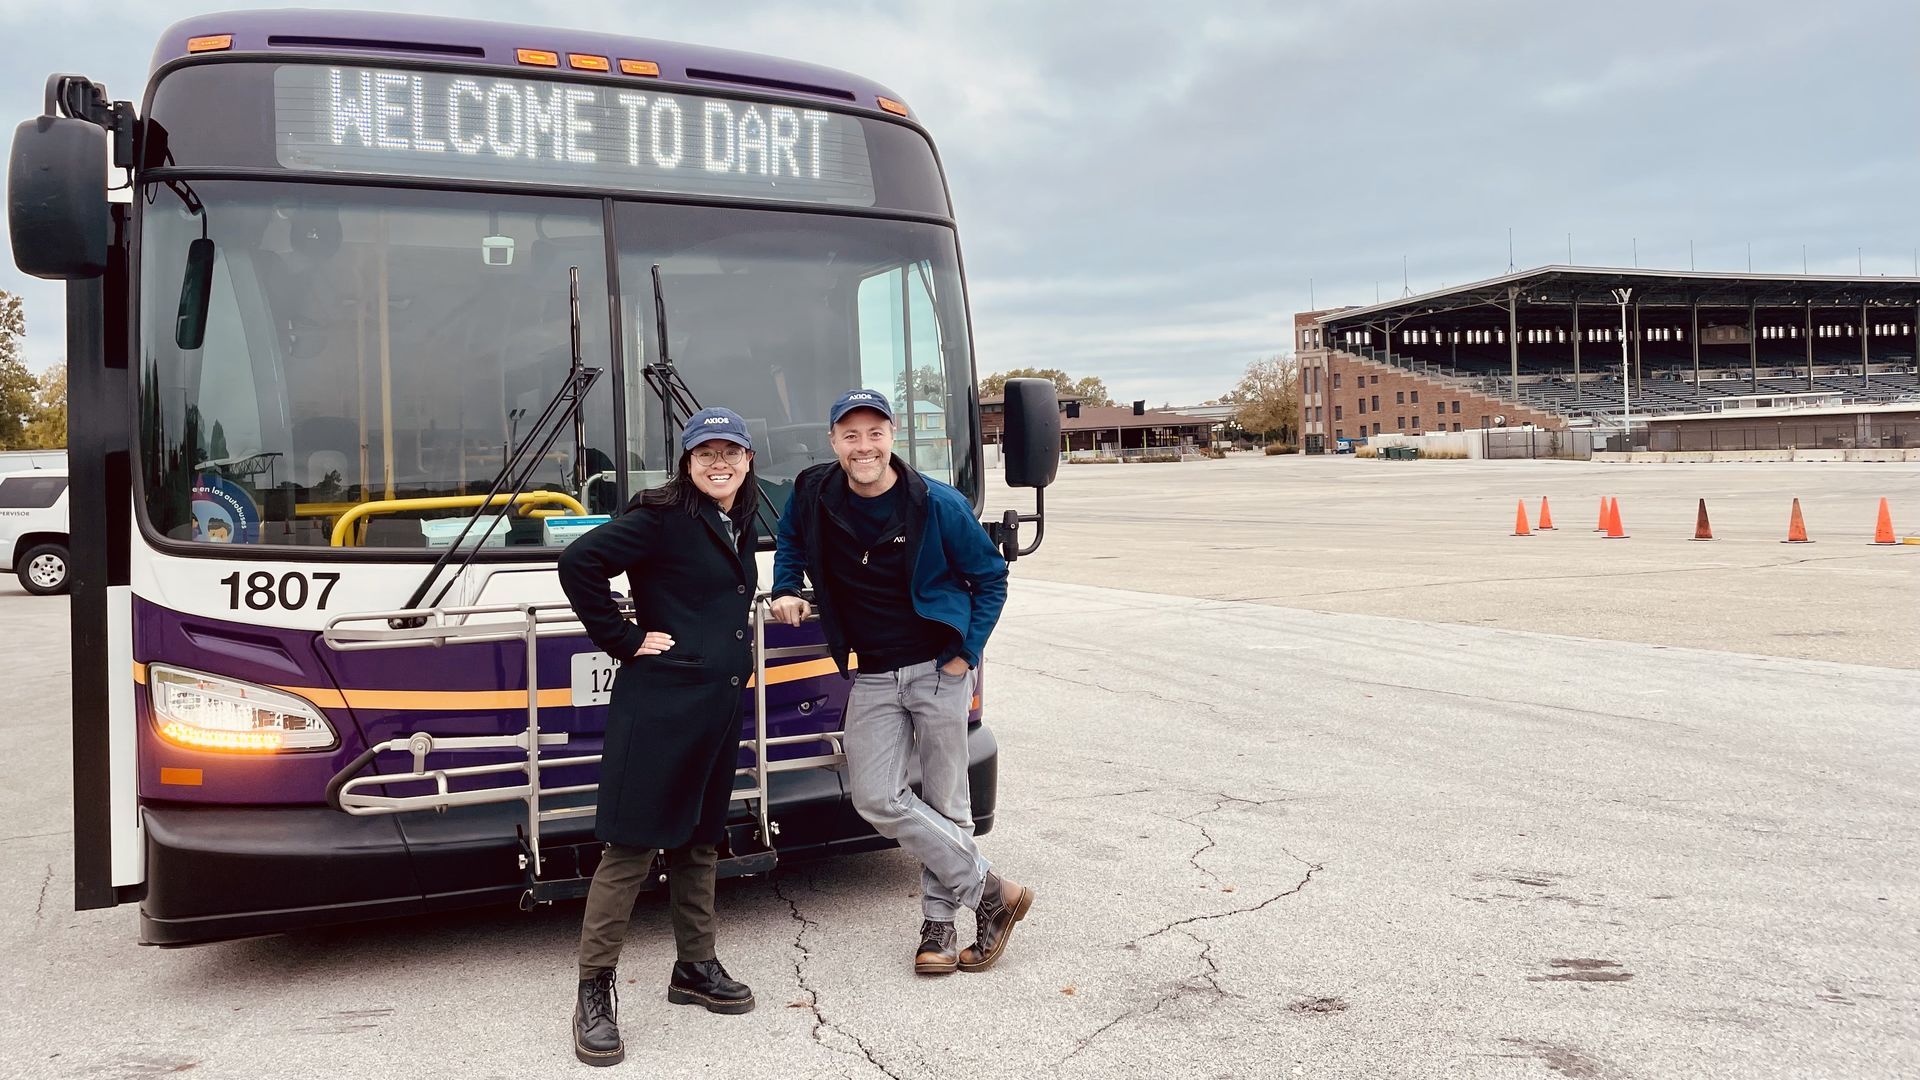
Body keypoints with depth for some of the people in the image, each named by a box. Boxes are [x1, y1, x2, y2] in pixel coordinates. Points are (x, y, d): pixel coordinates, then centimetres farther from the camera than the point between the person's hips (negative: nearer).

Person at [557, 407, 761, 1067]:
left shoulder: (741, 526, 14)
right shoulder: (662, 517, -10)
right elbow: (578, 564, -18)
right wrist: (625, 640, -14)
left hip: (720, 704, 8)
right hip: (658, 704, -8)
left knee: (698, 840, 17)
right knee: (631, 847, -3)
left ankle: (695, 969, 30)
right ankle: (595, 991, 7)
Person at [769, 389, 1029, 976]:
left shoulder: (939, 505, -12)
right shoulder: (814, 493, -3)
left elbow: (991, 577, -1)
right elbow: (791, 540, 21)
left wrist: (966, 653, -7)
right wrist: (787, 590, 5)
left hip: (939, 669, -3)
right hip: (873, 677, 3)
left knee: (945, 803, 3)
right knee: (877, 798, -7)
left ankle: (939, 923, 20)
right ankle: (991, 892, 4)